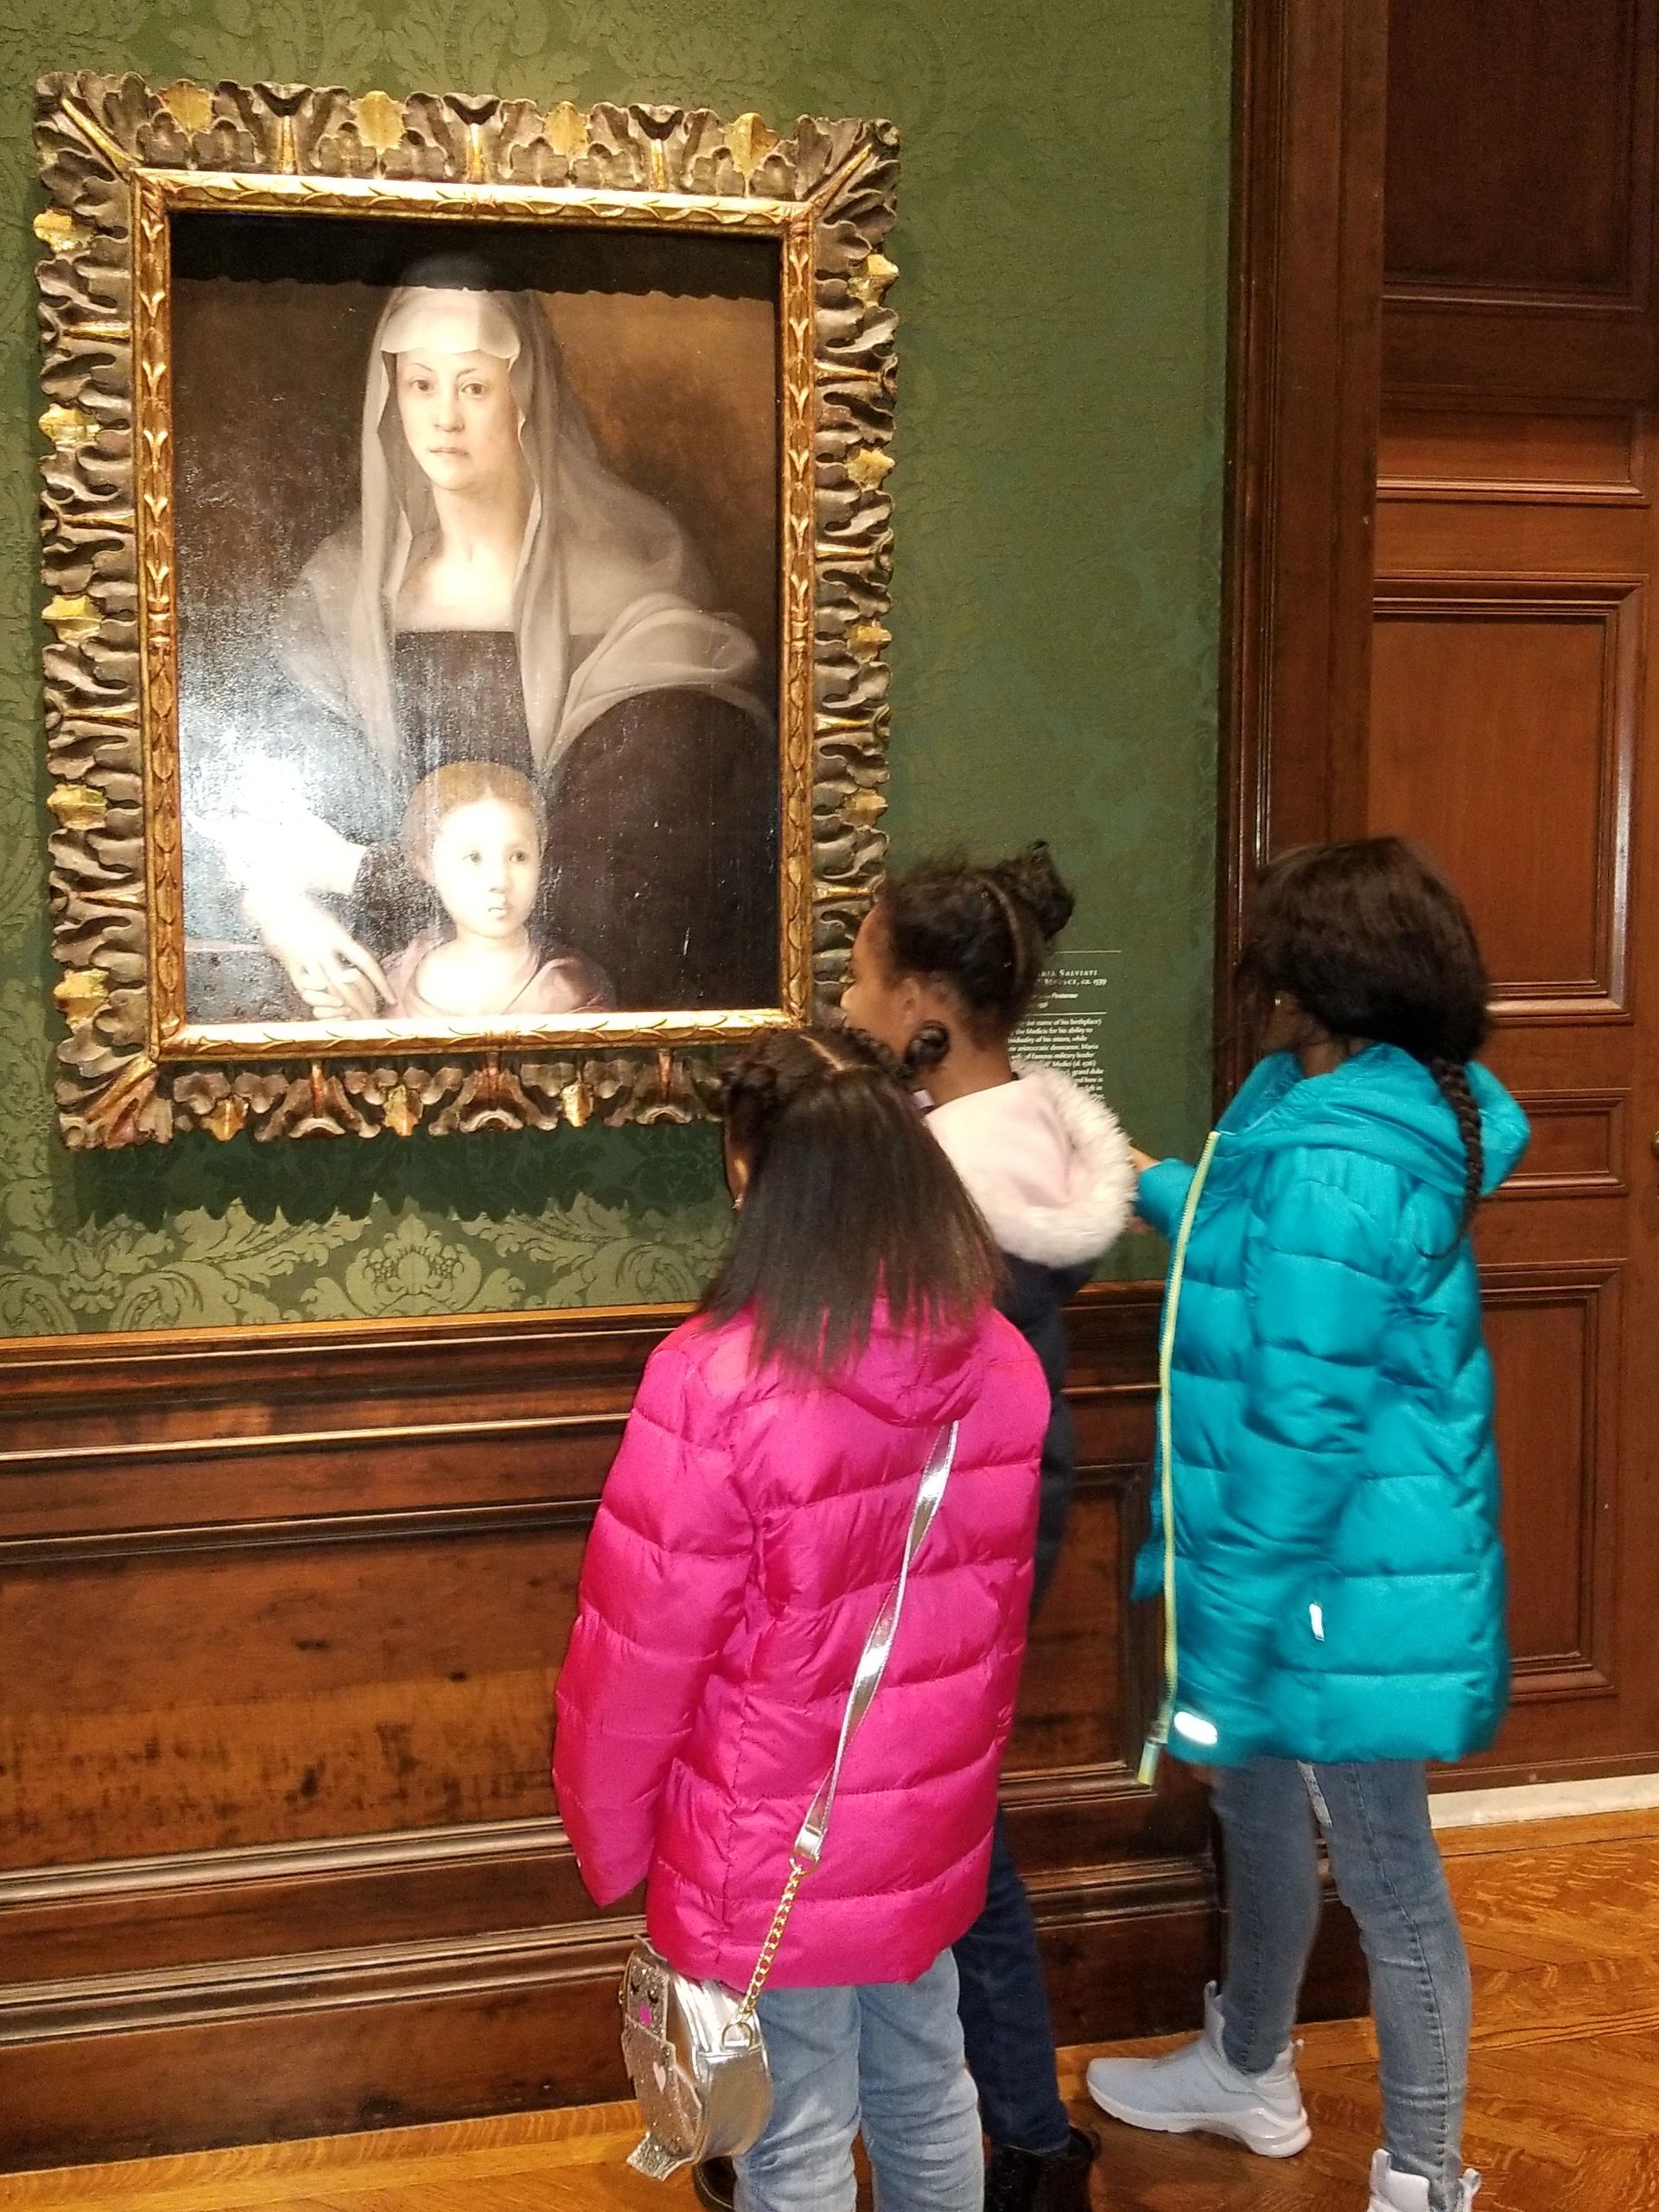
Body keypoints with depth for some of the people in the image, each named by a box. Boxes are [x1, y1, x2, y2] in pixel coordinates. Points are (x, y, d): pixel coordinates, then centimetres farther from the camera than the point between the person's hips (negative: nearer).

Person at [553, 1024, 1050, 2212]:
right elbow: (996, 1610, 6)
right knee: (927, 2094, 23)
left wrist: (608, 1839, -2)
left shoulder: (717, 1383, -26)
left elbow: (641, 1650, -18)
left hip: (773, 1845, -5)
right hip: (933, 1819, 5)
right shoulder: (1001, 1362, -7)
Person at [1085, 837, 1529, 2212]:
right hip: (1310, 1565, 10)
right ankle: (1248, 2072, 48)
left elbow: (1305, 1427, -27)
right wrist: (1154, 1187, 31)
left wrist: (1232, 1617, -20)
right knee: (1258, 1806, 26)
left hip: (1348, 1584, -10)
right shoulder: (1389, 1114, 3)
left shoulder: (1336, 1162, -28)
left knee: (1387, 1877, 7)